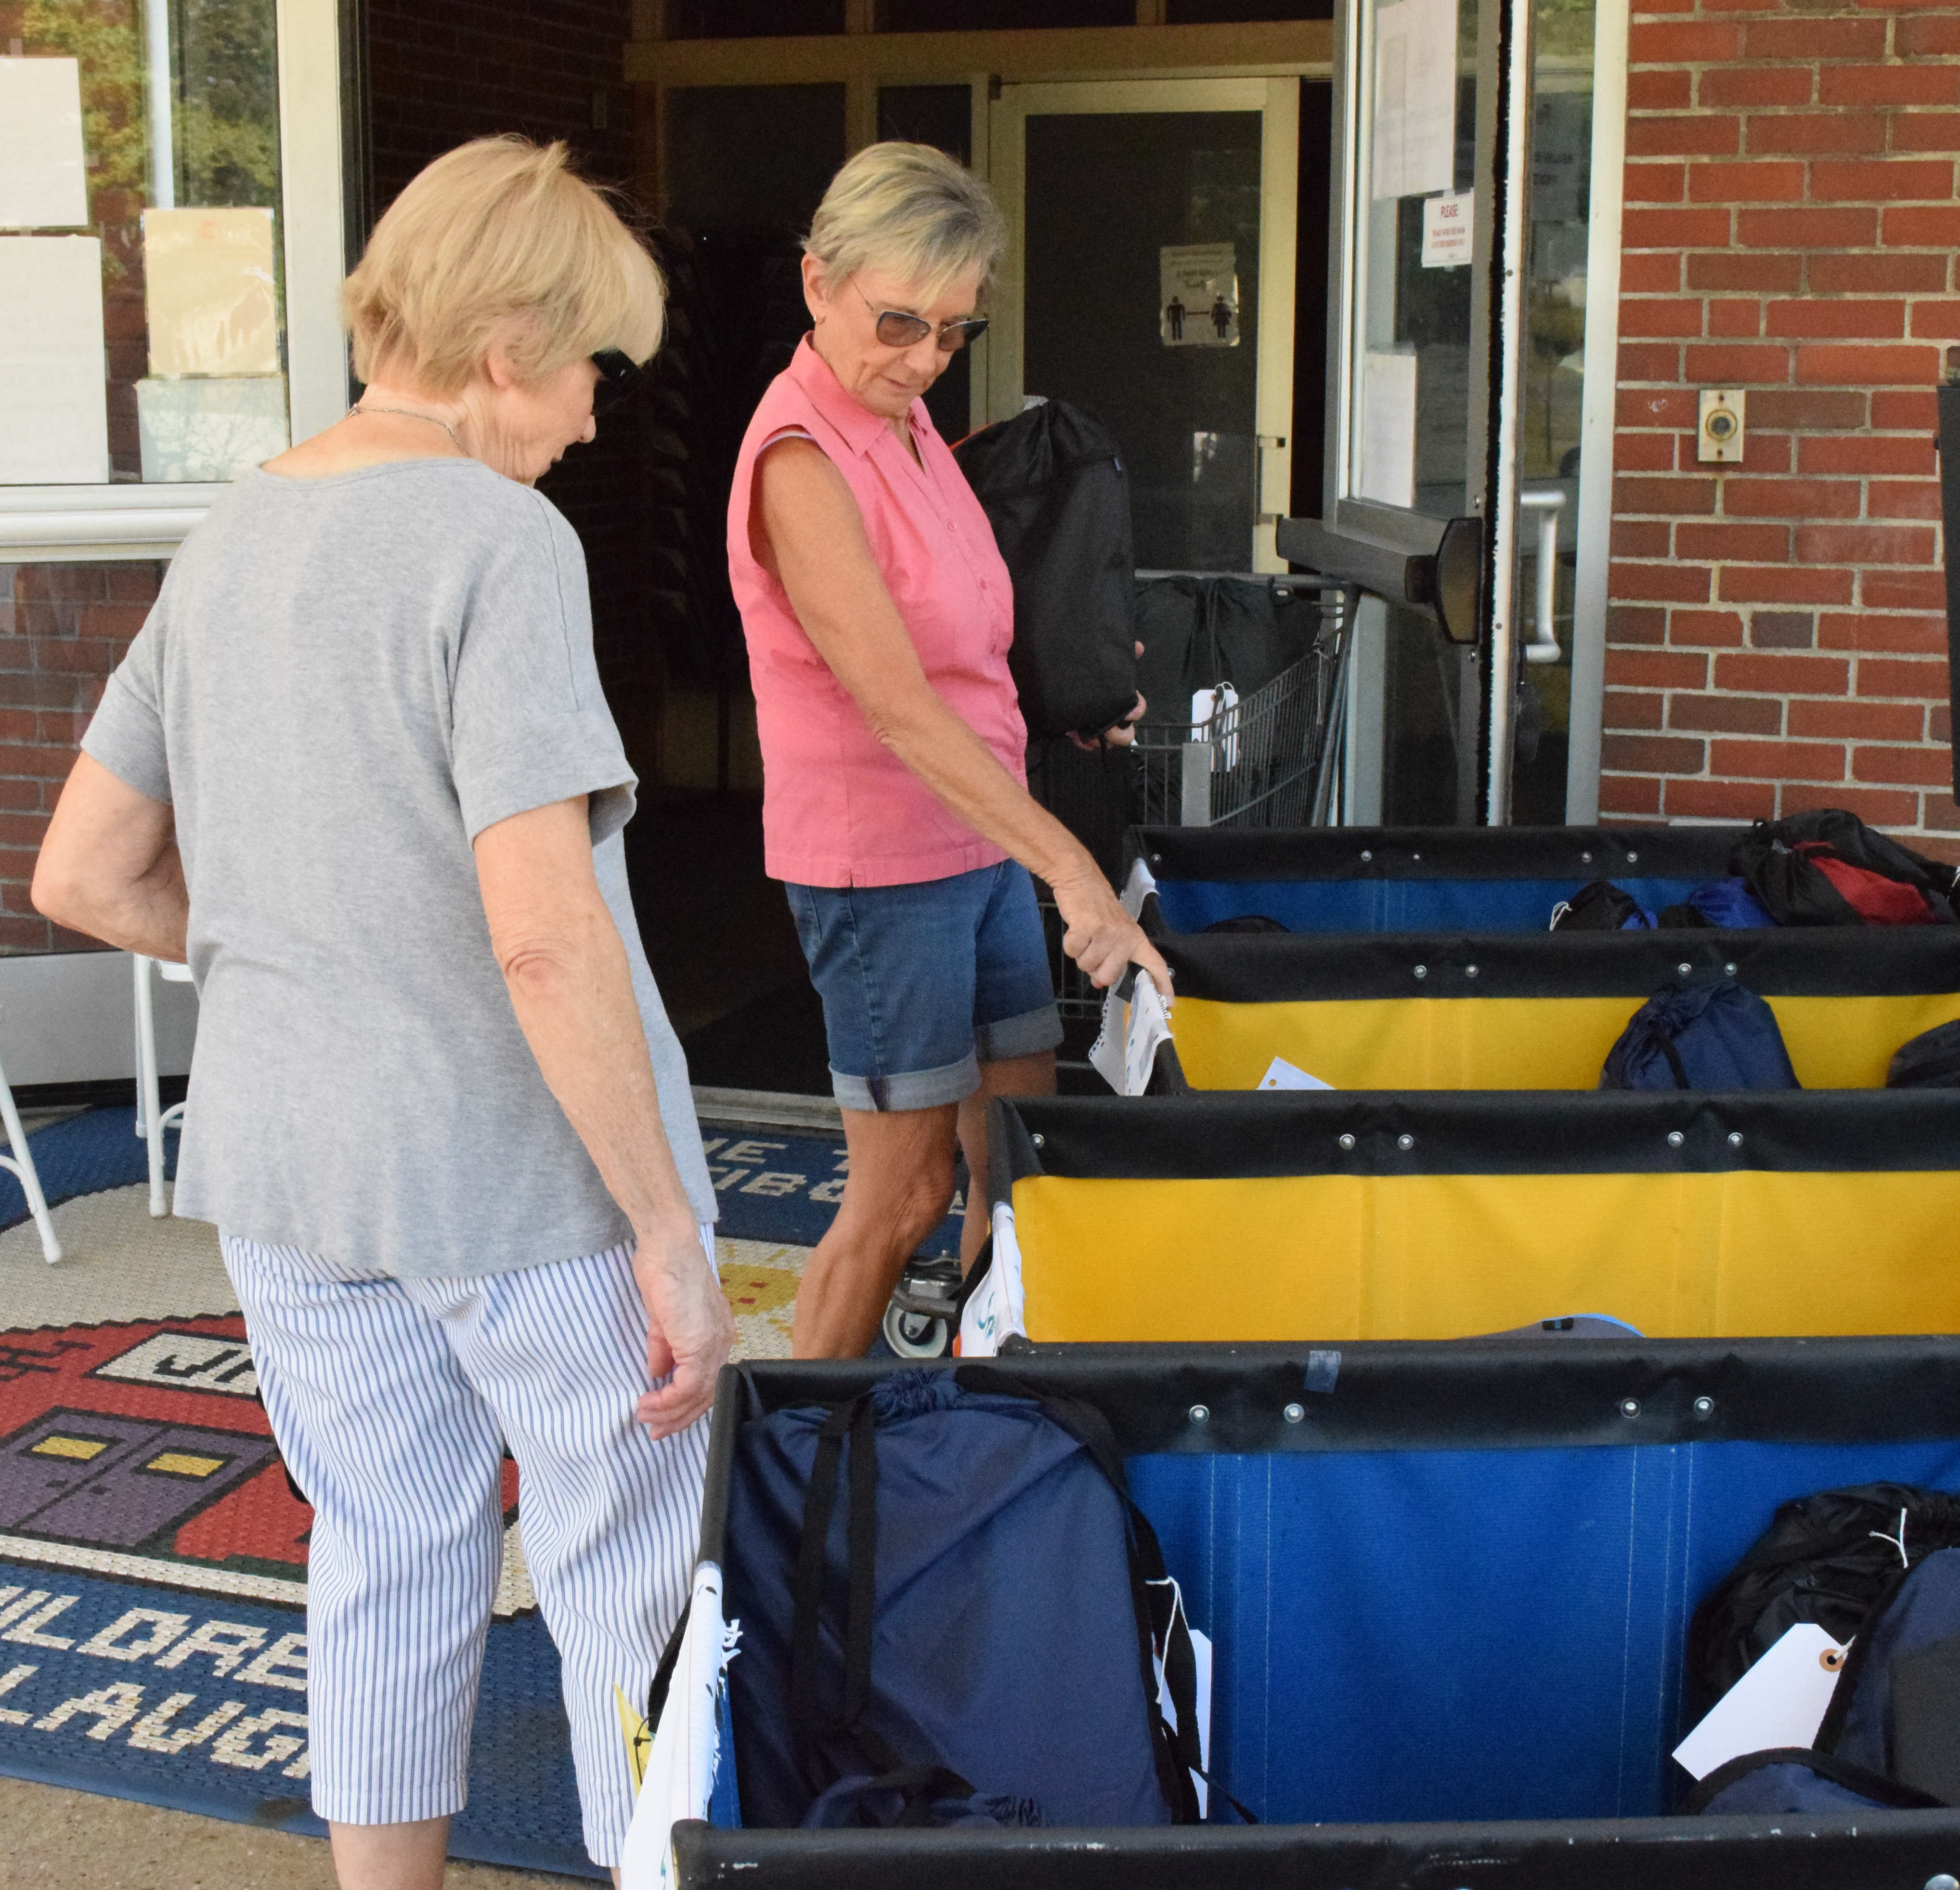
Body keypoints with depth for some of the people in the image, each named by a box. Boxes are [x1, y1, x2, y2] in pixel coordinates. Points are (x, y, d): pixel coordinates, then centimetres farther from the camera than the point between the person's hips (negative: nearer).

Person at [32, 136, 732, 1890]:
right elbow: (544, 931, -25)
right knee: (631, 1583, 10)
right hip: (520, 1169, -7)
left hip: (285, 1162, 7)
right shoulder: (499, 541, -17)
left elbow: (80, 878, 10)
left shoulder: (229, 540, 6)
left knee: (384, 1567, 20)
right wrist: (668, 1229, -20)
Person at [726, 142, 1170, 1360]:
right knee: (906, 1193, 1)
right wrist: (1074, 869, -33)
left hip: (986, 838, 9)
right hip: (882, 859, -9)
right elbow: (899, 709, -29)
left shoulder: (903, 417, 9)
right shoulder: (804, 460, -20)